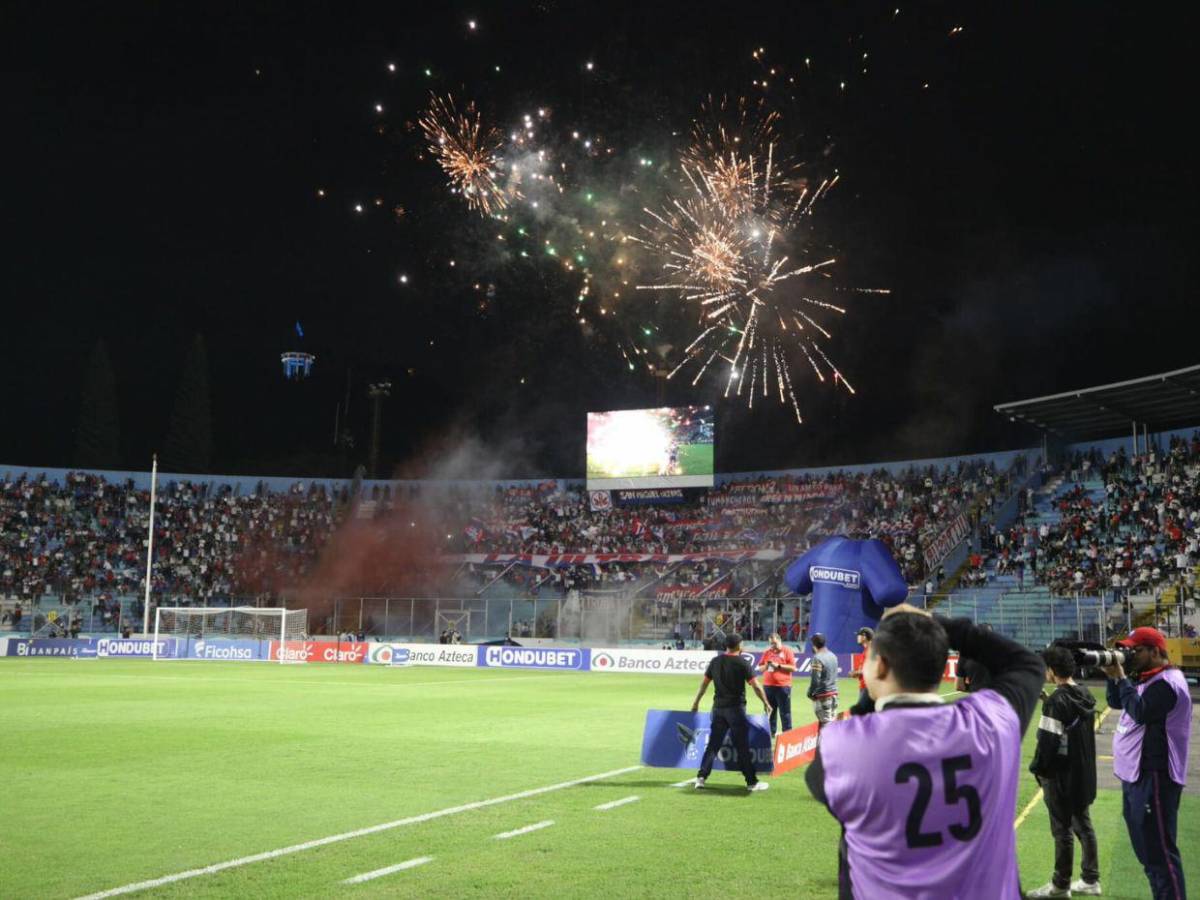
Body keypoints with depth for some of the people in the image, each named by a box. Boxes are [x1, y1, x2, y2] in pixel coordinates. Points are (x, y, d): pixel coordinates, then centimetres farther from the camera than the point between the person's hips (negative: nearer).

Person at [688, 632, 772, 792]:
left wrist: (696, 702, 25)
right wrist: (765, 703, 2)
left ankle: (701, 777, 4)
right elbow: (756, 686, -11)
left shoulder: (715, 661, 6)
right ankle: (752, 782, 5)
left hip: (718, 707, 5)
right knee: (742, 746, 0)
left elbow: (704, 683, 14)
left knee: (713, 743, 9)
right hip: (735, 708, -5)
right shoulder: (742, 663, -10)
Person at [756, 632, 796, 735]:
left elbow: (793, 668, -8)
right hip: (768, 686, 5)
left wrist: (778, 666, -15)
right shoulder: (767, 652, 12)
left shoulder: (787, 651, 0)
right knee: (770, 711, 9)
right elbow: (760, 668, 14)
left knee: (785, 712, -1)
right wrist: (765, 666, -7)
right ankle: (771, 733, 16)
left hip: (783, 686, -5)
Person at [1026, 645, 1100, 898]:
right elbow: (1084, 734, 14)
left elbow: (1048, 740, -20)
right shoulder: (1086, 695, 6)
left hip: (1061, 775, -8)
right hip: (1084, 774, 8)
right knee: (1083, 826, 16)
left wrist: (1038, 768, -8)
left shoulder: (1057, 701, -20)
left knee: (1062, 830, 1)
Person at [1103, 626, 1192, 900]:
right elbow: (1116, 703, 17)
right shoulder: (1148, 679, 15)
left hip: (1154, 778, -10)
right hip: (1135, 775, 10)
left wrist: (1121, 677, -18)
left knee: (1160, 851, -9)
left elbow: (1140, 713, -25)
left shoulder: (1167, 682, -15)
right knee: (1146, 849, 18)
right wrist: (1114, 676, 1)